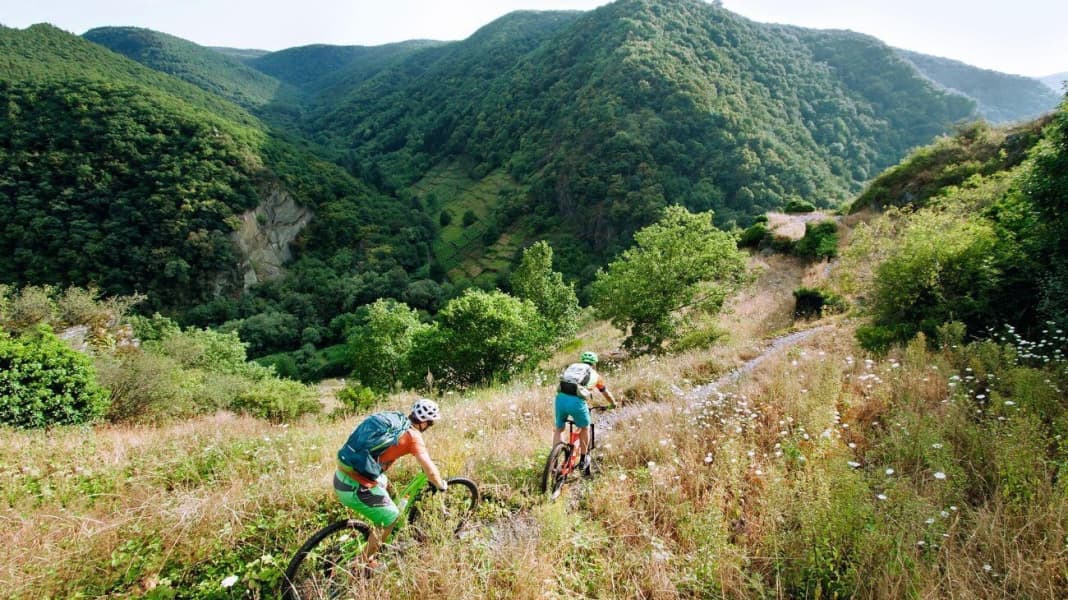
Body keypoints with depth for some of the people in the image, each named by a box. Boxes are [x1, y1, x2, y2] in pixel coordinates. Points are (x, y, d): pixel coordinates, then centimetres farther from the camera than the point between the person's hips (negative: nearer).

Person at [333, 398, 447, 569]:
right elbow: (430, 470, -11)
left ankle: (377, 534, 45)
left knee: (384, 483, 33)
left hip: (342, 474, 8)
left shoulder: (393, 418, 12)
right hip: (355, 486, -8)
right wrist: (441, 485, 10)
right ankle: (365, 561, 25)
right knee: (391, 516, 13)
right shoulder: (413, 435, -9)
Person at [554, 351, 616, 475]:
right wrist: (613, 404, 60)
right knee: (585, 427, 26)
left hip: (561, 398, 2)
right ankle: (583, 460, 34)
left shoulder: (571, 367, 30)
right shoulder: (595, 375, 24)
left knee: (559, 429, 24)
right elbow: (607, 393, 39)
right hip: (577, 401, -2)